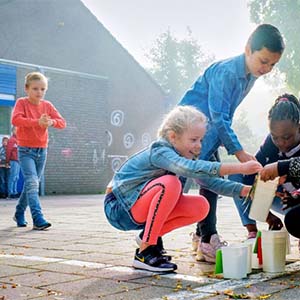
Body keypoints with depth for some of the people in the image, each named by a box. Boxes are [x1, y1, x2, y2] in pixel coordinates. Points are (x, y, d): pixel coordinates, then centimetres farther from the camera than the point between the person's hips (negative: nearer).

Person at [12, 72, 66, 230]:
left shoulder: (47, 105, 6)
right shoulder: (22, 102, -6)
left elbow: (62, 122, -1)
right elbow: (15, 119, -24)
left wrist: (52, 122, -24)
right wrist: (37, 122, -35)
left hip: (42, 150, 5)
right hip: (25, 150, -5)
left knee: (31, 184, 13)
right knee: (32, 183, -19)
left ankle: (19, 214, 32)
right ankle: (38, 219, -24)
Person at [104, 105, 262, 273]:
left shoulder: (185, 156, 2)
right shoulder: (160, 151, -25)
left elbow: (211, 181, 0)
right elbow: (189, 168, -44)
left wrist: (246, 190, -15)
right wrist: (239, 168, -48)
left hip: (141, 211, 8)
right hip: (119, 209, -8)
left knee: (200, 207, -10)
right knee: (170, 183, -33)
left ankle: (151, 236, 7)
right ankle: (144, 253, -22)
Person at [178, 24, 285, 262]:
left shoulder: (251, 76, 4)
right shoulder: (226, 72, -24)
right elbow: (218, 117, -28)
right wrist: (239, 152, -29)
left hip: (211, 129, 9)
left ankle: (201, 236, 21)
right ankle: (208, 240, -11)